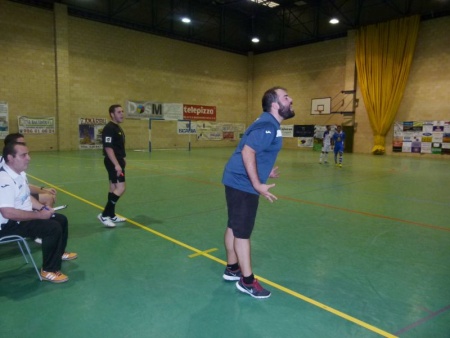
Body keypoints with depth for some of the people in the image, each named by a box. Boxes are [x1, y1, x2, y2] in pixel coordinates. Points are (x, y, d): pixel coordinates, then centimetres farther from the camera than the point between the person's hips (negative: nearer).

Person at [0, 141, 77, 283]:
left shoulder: (20, 174, 6)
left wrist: (43, 207, -1)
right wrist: (39, 215, -26)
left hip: (25, 216, 10)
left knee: (61, 219, 14)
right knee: (53, 228, -25)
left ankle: (59, 253, 38)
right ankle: (49, 270, -11)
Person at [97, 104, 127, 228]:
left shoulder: (118, 128, 15)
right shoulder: (109, 128, -16)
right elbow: (108, 148, -23)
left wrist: (121, 161, 22)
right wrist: (116, 164, -27)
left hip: (117, 162, 10)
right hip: (113, 163, -10)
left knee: (114, 188, 13)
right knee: (120, 188, -14)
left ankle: (111, 215, 21)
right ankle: (104, 215, -8)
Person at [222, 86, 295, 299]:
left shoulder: (269, 124, 13)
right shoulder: (267, 126, -19)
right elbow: (247, 152, -28)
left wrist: (265, 171, 22)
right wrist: (258, 185, -27)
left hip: (238, 181, 10)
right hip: (243, 184, -10)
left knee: (234, 227, 17)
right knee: (242, 232, -2)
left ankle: (232, 269, 32)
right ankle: (247, 281, 9)